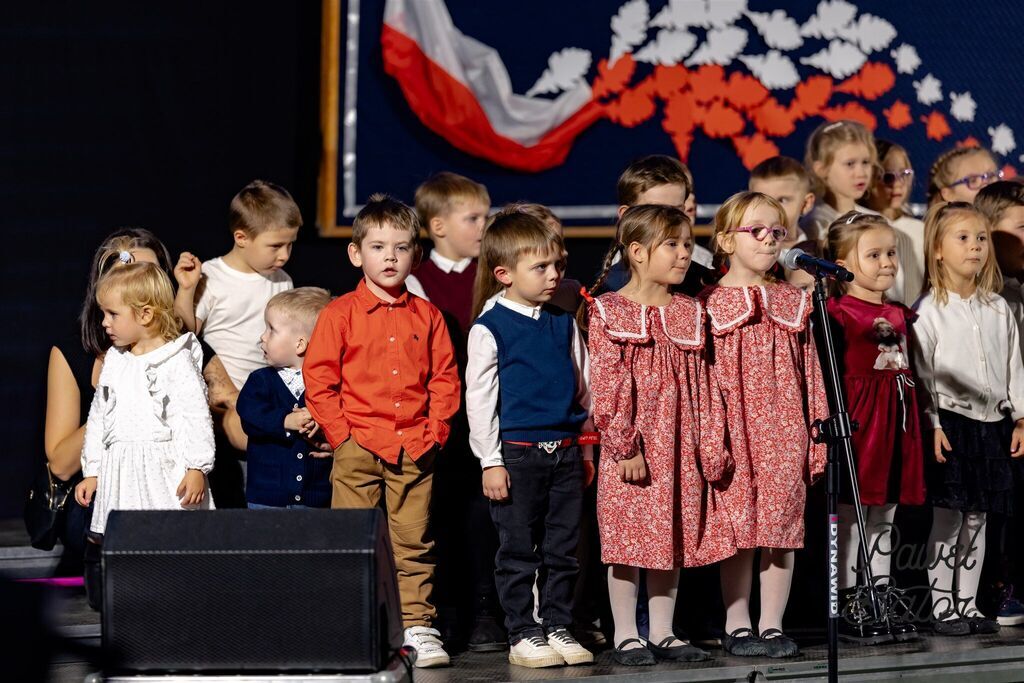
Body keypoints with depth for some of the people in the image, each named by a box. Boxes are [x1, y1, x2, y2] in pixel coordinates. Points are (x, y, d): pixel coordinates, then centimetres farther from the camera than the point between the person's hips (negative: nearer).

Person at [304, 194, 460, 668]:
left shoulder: (426, 317, 9)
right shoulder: (340, 314, 0)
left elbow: (445, 377, 11)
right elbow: (318, 378, -1)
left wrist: (435, 432, 1)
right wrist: (340, 432, -7)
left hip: (414, 450, 2)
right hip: (357, 448, -2)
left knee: (413, 543, 4)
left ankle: (417, 626, 8)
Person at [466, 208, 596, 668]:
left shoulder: (564, 324, 10)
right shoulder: (490, 329, -6)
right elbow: (479, 397, -6)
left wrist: (585, 451, 15)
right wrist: (491, 461, -10)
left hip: (565, 451, 5)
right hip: (517, 453, -5)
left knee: (563, 549, 8)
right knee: (518, 550, 2)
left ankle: (558, 628, 17)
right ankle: (523, 635, 8)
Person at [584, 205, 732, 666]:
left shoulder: (690, 313, 9)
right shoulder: (608, 312, -6)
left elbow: (701, 385, 11)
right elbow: (607, 386, -10)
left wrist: (710, 447, 6)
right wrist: (624, 446, -16)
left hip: (680, 449, 5)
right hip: (630, 449, -5)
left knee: (674, 537, 8)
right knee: (627, 539, -1)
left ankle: (662, 633, 16)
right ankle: (626, 636, 7)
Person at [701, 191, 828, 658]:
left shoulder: (793, 303, 10)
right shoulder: (708, 305, 1)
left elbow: (811, 374, 11)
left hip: (785, 434, 3)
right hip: (732, 433, -3)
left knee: (782, 530, 3)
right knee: (737, 530, -1)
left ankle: (772, 625, 11)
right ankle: (737, 626, 8)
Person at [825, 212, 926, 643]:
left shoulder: (898, 315, 14)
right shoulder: (837, 312, -9)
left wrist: (916, 426, 20)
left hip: (896, 423, 7)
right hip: (856, 422, -7)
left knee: (884, 521, 12)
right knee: (850, 521, -2)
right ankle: (847, 608, 2)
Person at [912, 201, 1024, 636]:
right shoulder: (929, 310, -5)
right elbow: (920, 373, -7)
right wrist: (932, 425, -13)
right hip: (950, 423, -5)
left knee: (977, 519, 8)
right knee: (947, 518, -4)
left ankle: (967, 604, 14)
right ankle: (941, 608, 1)